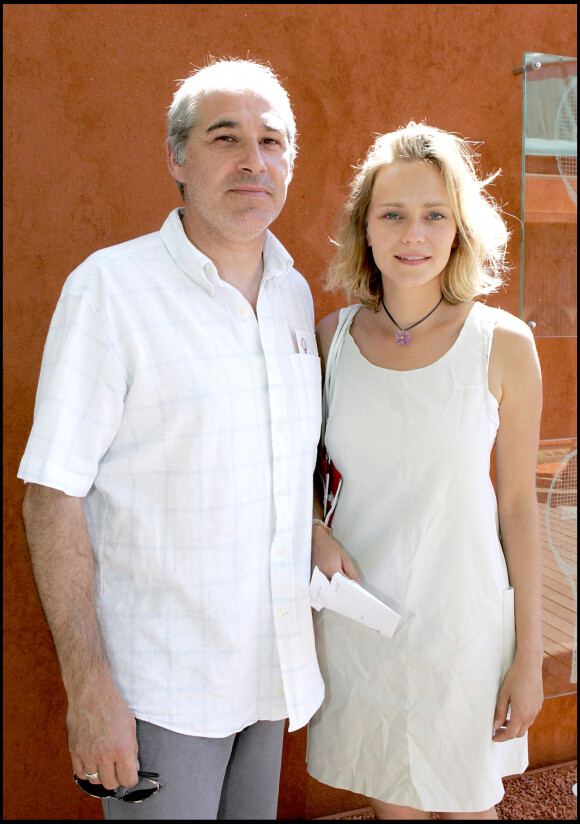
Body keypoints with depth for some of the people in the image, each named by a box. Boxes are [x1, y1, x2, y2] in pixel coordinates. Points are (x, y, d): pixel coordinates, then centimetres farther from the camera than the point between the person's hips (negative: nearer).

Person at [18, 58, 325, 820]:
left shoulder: (295, 293, 5)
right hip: (159, 684, -5)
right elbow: (53, 495, -16)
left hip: (271, 668, 6)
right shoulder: (111, 287, -14)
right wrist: (89, 688, -17)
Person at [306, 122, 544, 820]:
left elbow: (517, 504, -6)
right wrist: (313, 532, -11)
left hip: (460, 618, -2)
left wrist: (529, 655, -3)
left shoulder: (503, 345, -10)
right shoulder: (333, 336, -3)